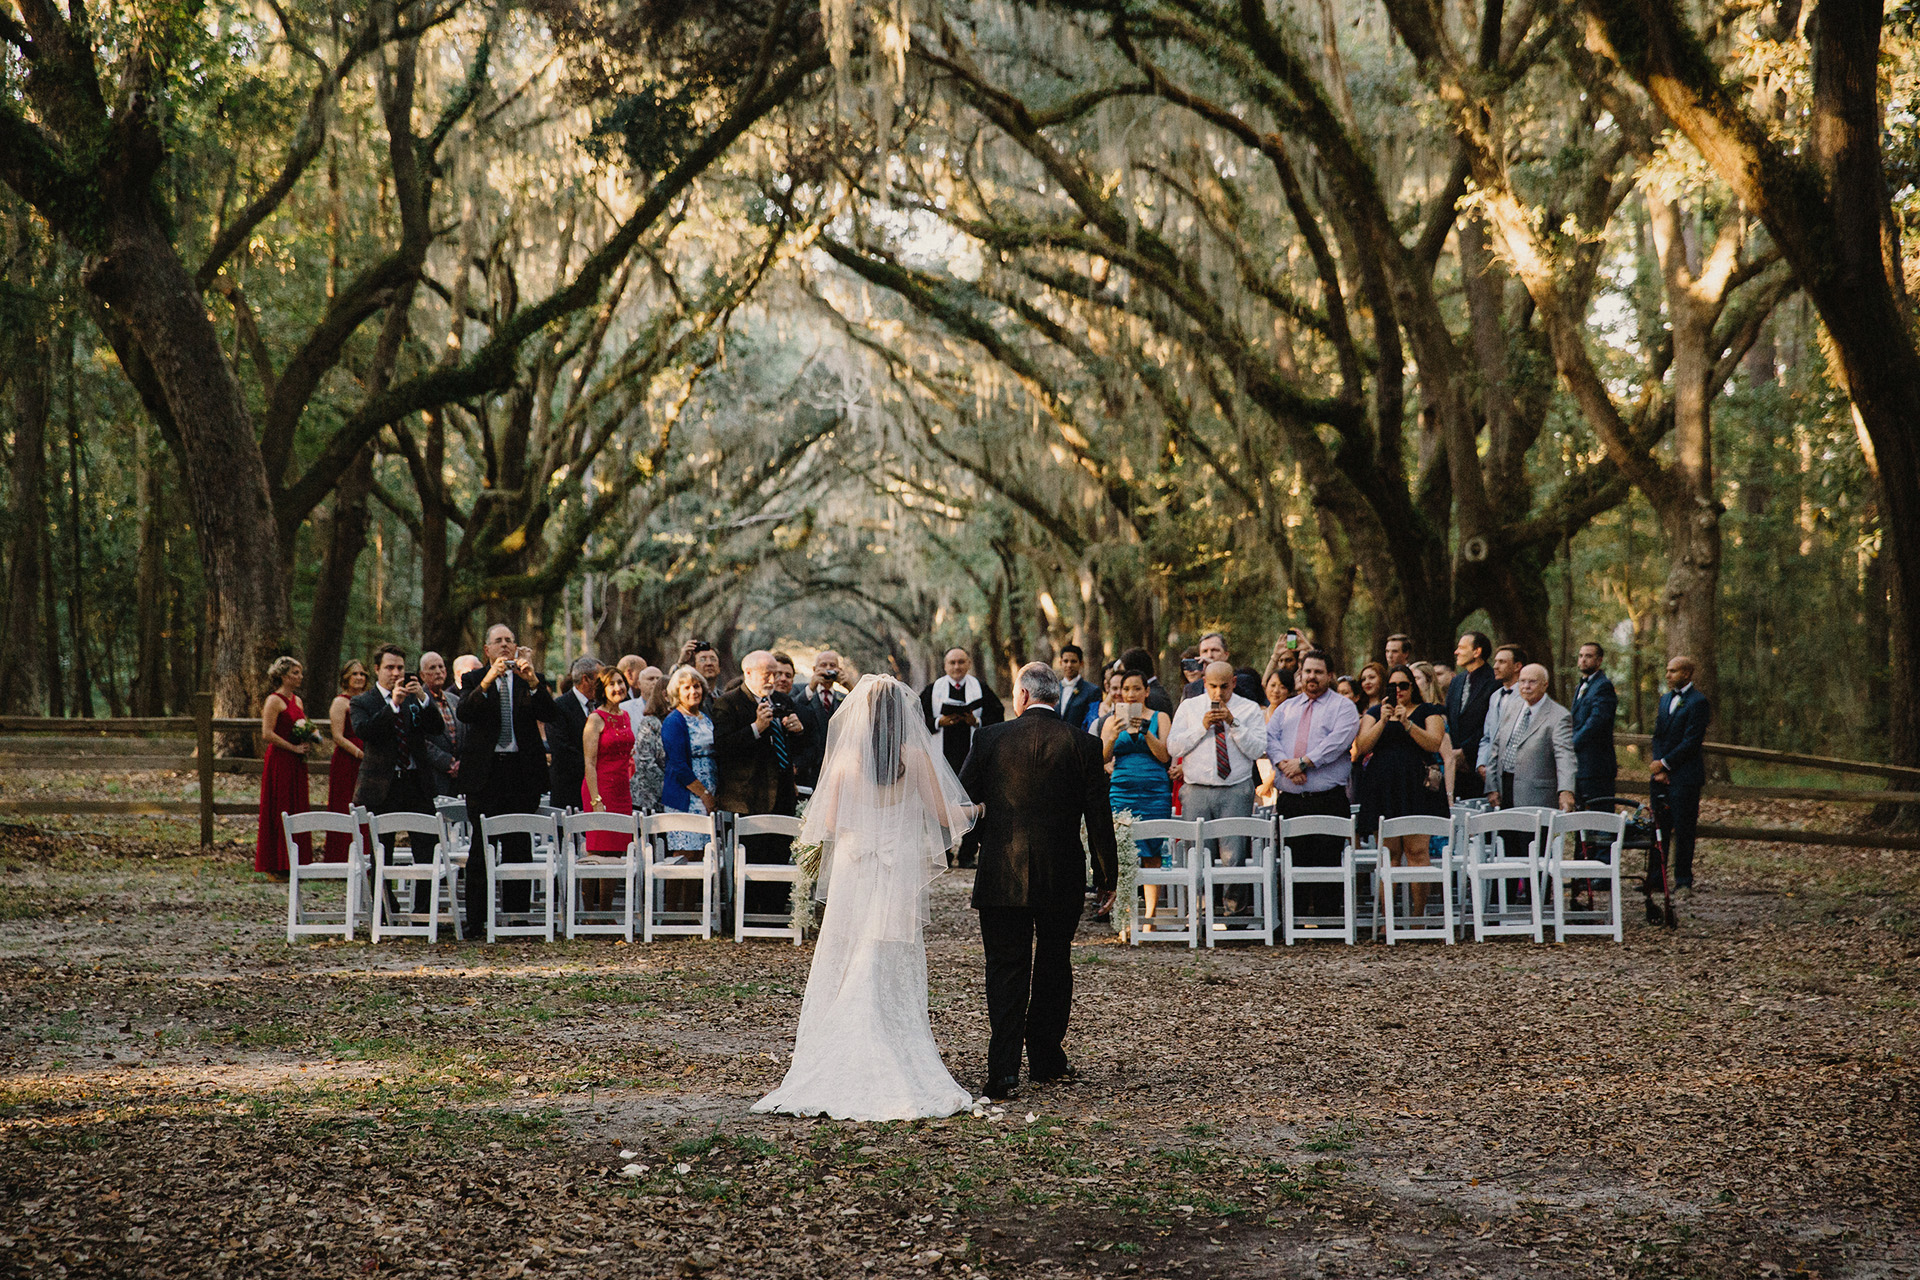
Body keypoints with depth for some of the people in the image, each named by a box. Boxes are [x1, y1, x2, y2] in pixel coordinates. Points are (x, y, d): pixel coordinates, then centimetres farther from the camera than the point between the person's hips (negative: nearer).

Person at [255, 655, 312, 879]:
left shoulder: (297, 700, 14)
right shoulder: (274, 701, -10)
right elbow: (267, 734, -18)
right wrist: (294, 748, -16)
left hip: (295, 764, 8)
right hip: (279, 761, -8)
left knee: (296, 811, 8)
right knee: (279, 813, -5)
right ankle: (275, 866, 0)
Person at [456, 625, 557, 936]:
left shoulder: (533, 680, 10)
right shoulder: (474, 680, 7)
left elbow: (547, 715, -5)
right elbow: (462, 713, -11)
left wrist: (533, 682, -18)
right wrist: (487, 682, -23)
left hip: (522, 773, 1)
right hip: (484, 773, -1)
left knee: (519, 849, 4)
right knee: (481, 849, -1)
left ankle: (516, 918, 10)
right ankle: (475, 922, 2)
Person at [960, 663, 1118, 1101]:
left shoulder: (990, 738, -5)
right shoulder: (1083, 744, -3)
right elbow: (1098, 815, -1)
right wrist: (1106, 878, 7)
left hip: (1002, 875, -1)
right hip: (1062, 878, 1)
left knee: (1006, 971, 2)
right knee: (1054, 966, 17)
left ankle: (1004, 1070, -8)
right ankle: (1047, 1060, 25)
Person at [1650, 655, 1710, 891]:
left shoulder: (1698, 702, -8)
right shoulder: (1666, 699, 17)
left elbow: (1691, 741, -13)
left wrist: (1665, 764, -11)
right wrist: (1658, 769, 1)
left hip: (1685, 776, -7)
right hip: (1662, 774, 7)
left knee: (1683, 830, -3)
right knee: (1658, 829, 5)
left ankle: (1683, 880, 4)